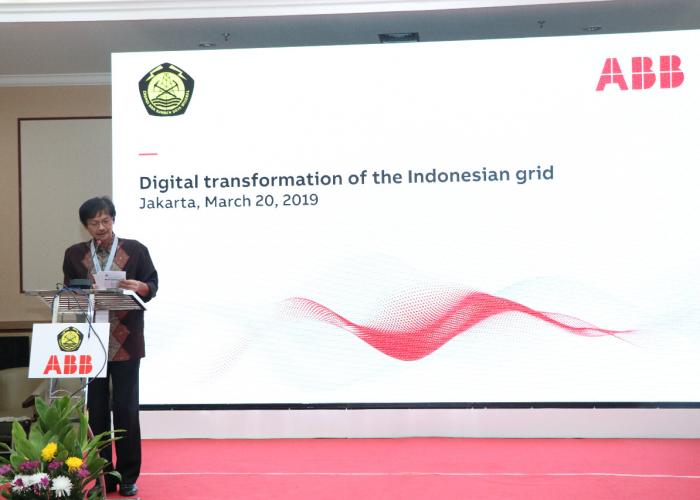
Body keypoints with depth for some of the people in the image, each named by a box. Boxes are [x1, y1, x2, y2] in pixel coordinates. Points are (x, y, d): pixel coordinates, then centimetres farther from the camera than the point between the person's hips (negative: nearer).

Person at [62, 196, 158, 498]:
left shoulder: (135, 250, 3)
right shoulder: (74, 254, 8)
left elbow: (153, 284, 2)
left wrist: (139, 287, -20)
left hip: (125, 340, -2)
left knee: (126, 407, 0)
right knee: (96, 409, 5)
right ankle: (101, 475, 13)